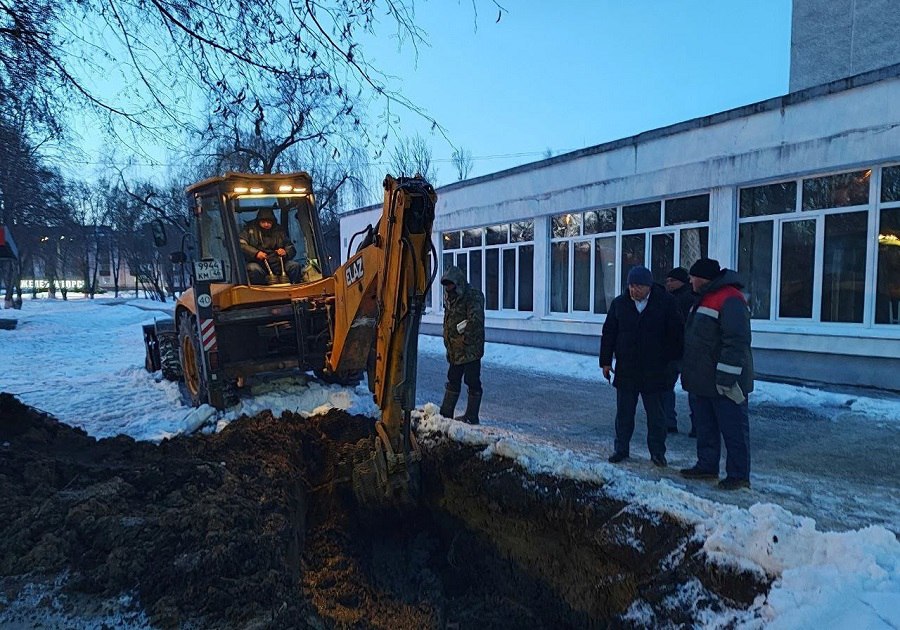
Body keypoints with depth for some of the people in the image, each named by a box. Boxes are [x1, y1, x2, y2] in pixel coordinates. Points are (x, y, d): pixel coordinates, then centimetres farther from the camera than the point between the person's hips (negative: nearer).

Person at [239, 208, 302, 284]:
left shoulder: (279, 231, 13)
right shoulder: (250, 229, 5)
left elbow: (291, 248, 16)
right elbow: (241, 244, -6)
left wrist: (285, 253, -9)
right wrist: (255, 253, -21)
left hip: (277, 263, 3)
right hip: (258, 263, -2)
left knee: (295, 266, -23)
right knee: (253, 269, -37)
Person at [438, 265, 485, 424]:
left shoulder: (473, 296, -14)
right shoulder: (450, 298, 14)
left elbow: (475, 319, -27)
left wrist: (461, 327, -13)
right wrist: (448, 346, 16)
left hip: (470, 349, -9)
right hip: (455, 351, 9)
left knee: (472, 382, 0)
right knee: (453, 381, 15)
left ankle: (472, 417, 9)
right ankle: (445, 413, 25)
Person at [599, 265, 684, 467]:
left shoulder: (665, 303, -5)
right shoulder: (619, 303, 2)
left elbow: (676, 334, 0)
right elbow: (608, 334, 7)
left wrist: (673, 360, -4)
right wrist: (605, 361, 5)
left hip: (654, 371, -2)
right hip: (625, 369, 2)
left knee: (656, 414, 7)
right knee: (624, 412, 10)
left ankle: (657, 452, 20)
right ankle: (621, 449, 22)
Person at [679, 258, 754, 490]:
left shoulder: (730, 299, -18)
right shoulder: (704, 299, 16)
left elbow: (736, 342, -24)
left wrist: (727, 377, -25)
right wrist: (688, 371, 23)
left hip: (724, 384, -10)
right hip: (701, 381, 10)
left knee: (733, 429, 1)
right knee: (705, 428, 17)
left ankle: (739, 475, 11)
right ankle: (707, 466, 28)